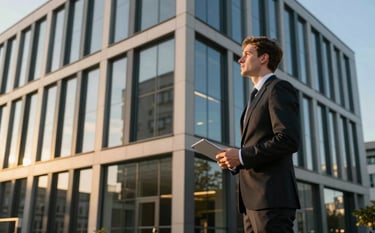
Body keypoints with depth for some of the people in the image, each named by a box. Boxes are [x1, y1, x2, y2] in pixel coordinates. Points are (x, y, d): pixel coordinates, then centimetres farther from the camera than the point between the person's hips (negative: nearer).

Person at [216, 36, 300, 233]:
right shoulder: (258, 96, 24)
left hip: (271, 197, -9)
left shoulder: (279, 88, -4)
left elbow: (288, 140, -17)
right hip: (253, 199, 9)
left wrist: (241, 155, -14)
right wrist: (235, 160, 6)